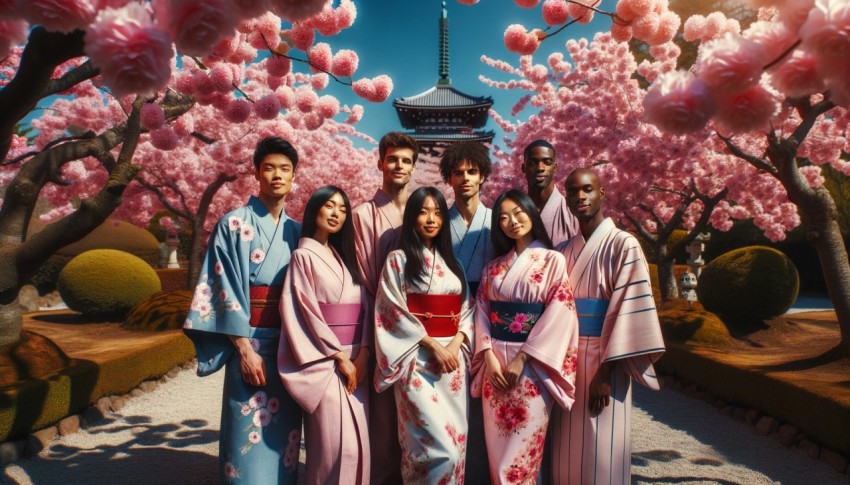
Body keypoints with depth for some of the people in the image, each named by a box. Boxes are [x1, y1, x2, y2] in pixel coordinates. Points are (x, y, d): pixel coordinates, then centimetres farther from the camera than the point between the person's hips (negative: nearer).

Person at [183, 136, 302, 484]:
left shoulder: (296, 231, 10)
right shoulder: (234, 224, -4)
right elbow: (225, 290, -9)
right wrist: (245, 349, -15)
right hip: (251, 340, -4)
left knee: (283, 432, 11)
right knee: (249, 433, 0)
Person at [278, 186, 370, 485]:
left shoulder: (345, 257, 17)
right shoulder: (304, 256, -2)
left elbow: (363, 306, 9)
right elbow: (306, 312, -10)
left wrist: (362, 354, -4)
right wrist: (340, 357, -12)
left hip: (354, 359, 6)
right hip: (324, 361, -6)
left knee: (358, 445, 6)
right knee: (336, 447, -7)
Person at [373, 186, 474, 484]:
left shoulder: (451, 262, 16)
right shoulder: (398, 259, 1)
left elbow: (467, 308, 11)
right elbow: (394, 311, -7)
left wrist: (456, 343, -8)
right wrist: (433, 345, -14)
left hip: (454, 356, 5)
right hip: (418, 359, -5)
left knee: (456, 441, 7)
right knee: (440, 448, -12)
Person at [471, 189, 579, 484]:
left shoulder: (553, 260, -1)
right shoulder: (494, 266, 11)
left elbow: (559, 313, -10)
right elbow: (482, 310, 7)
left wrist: (522, 359, -14)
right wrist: (489, 356, -8)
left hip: (532, 365, -4)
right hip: (495, 362, 4)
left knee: (521, 451, 0)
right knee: (496, 446, 10)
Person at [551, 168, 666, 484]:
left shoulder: (623, 245, -6)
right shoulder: (564, 252, 10)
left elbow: (628, 310, -13)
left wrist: (605, 372, -17)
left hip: (602, 360, -5)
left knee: (600, 454, 2)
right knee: (567, 452, 11)